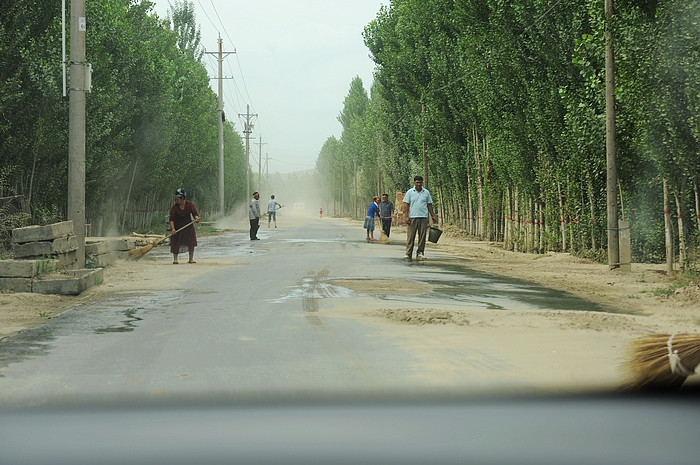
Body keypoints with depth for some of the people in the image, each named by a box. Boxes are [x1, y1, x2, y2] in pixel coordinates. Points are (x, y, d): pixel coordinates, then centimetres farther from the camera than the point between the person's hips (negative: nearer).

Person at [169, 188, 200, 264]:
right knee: (175, 242, -6)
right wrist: (173, 228, -30)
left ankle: (191, 258, 9)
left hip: (188, 225, 1)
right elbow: (171, 219, -17)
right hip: (177, 226, -1)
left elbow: (195, 213, -10)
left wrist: (196, 218, -33)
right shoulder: (174, 207, -15)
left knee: (191, 241, -3)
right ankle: (175, 259, 5)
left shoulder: (189, 204, -11)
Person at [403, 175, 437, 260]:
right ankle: (408, 254, -1)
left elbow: (429, 205, 15)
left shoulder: (426, 192, 10)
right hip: (413, 217, -2)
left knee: (422, 236, 1)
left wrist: (433, 216, 11)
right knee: (410, 236, -4)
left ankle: (420, 253, 8)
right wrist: (406, 216, -7)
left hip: (423, 217, 2)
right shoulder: (410, 192, 4)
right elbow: (406, 205, 2)